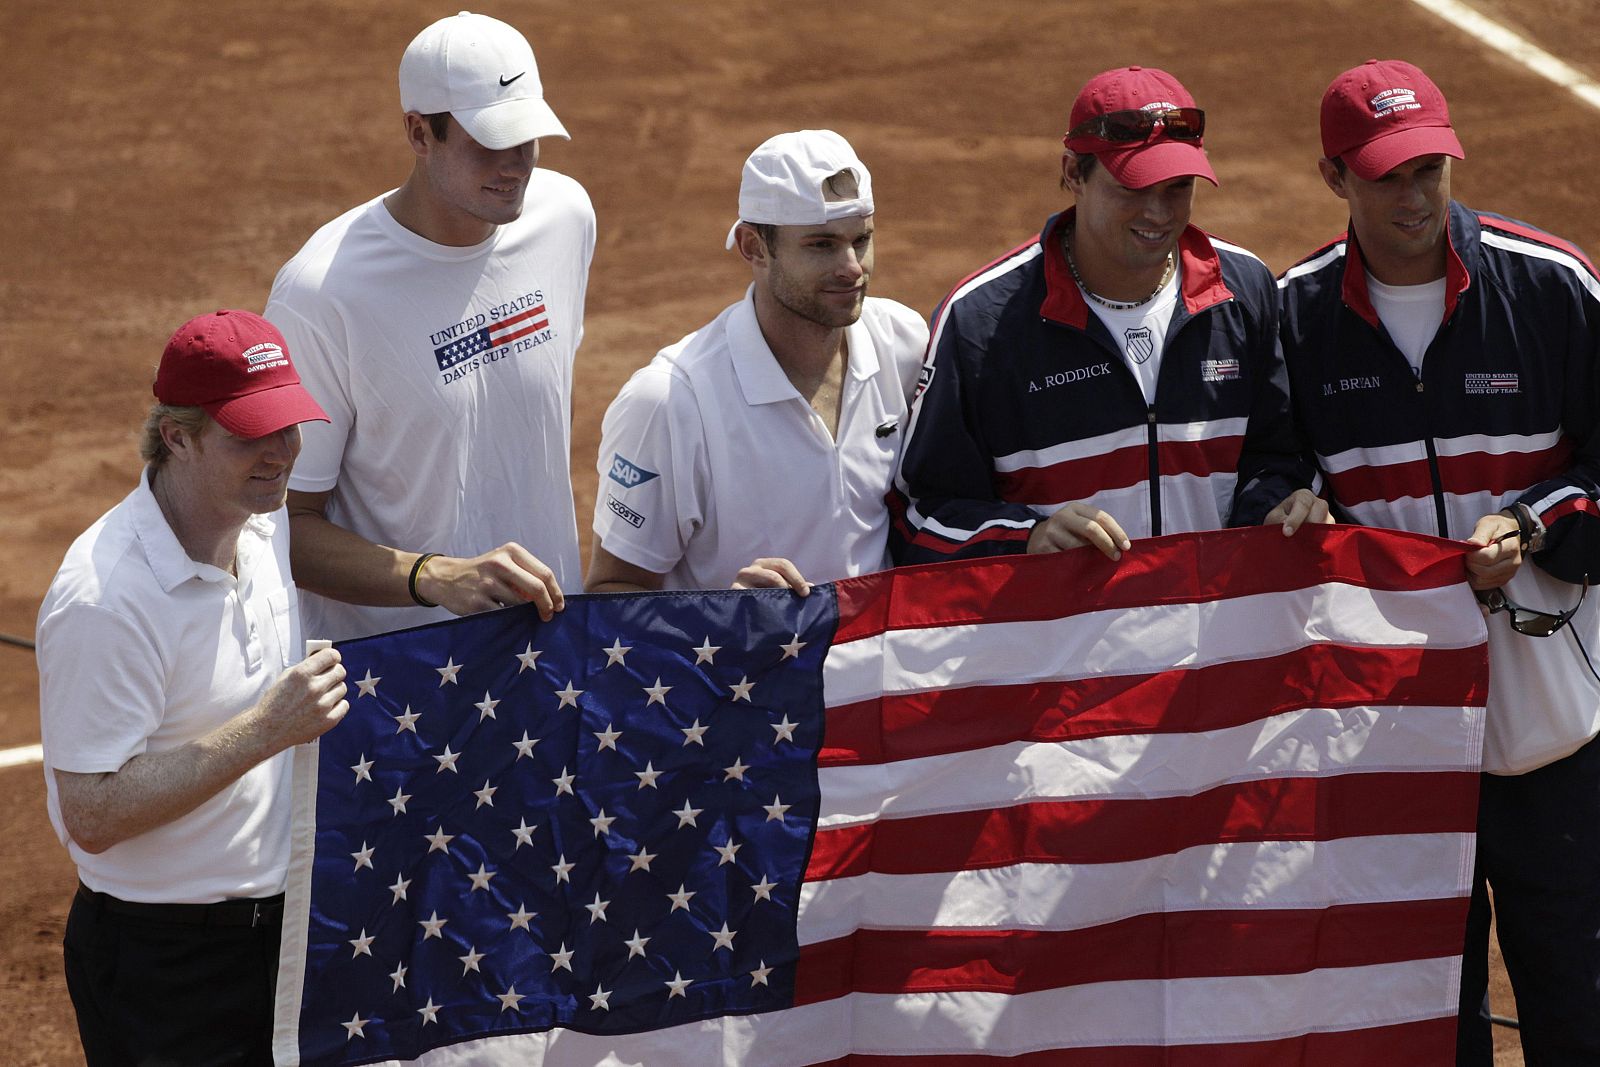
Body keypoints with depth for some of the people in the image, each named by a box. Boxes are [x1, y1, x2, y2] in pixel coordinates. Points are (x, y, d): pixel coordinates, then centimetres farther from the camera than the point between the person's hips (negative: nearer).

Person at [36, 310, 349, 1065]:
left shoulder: (269, 526, 2)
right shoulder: (105, 598, -25)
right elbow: (93, 816, -25)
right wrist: (266, 731, -28)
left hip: (274, 918, 8)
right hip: (159, 965, -8)